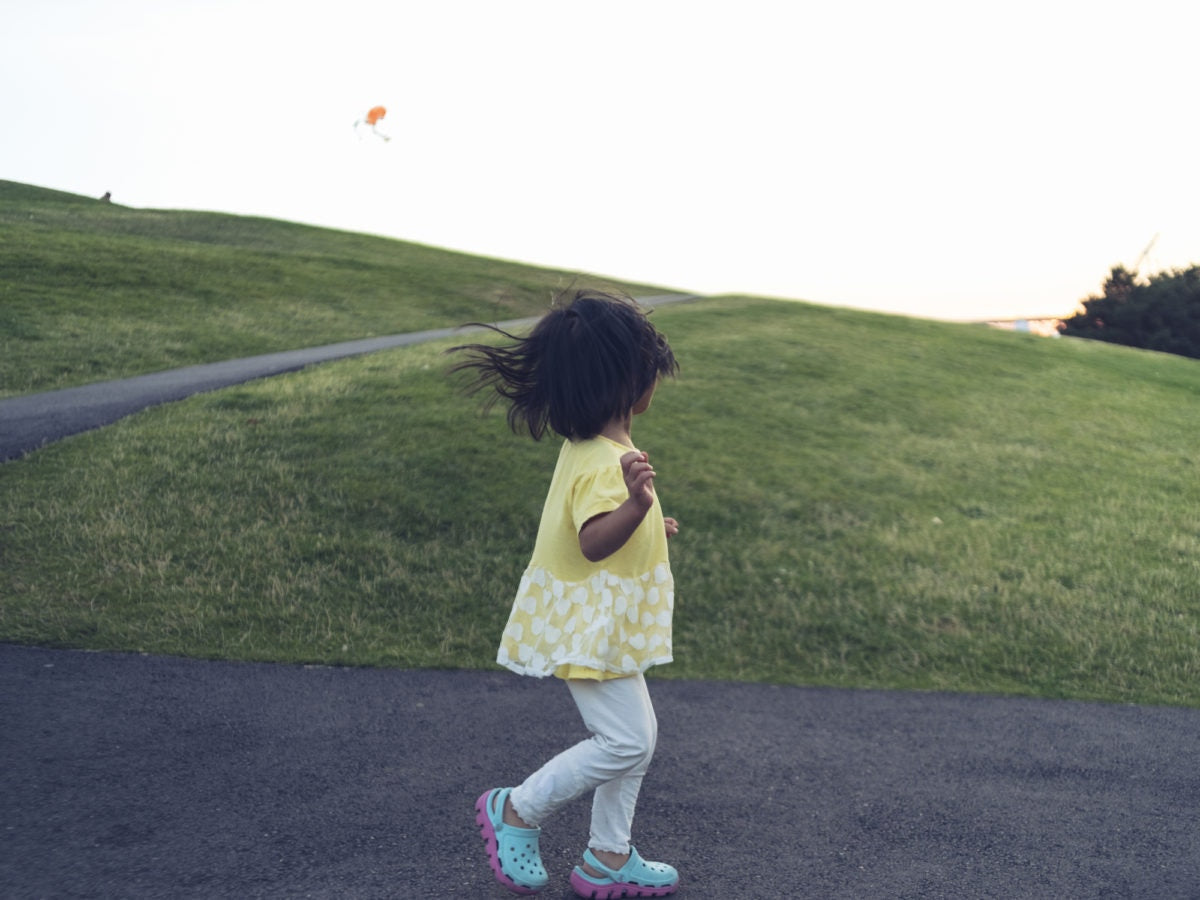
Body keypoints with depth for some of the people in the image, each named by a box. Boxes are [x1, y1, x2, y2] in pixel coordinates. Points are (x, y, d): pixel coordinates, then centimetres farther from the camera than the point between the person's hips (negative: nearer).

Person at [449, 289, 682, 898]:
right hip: (587, 630, -10)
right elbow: (593, 542, -38)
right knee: (624, 742, -6)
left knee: (635, 737, 15)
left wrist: (646, 528, 29)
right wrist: (636, 506, -54)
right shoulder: (604, 464, -27)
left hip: (602, 627, 10)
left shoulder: (589, 448, 5)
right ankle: (515, 812, 10)